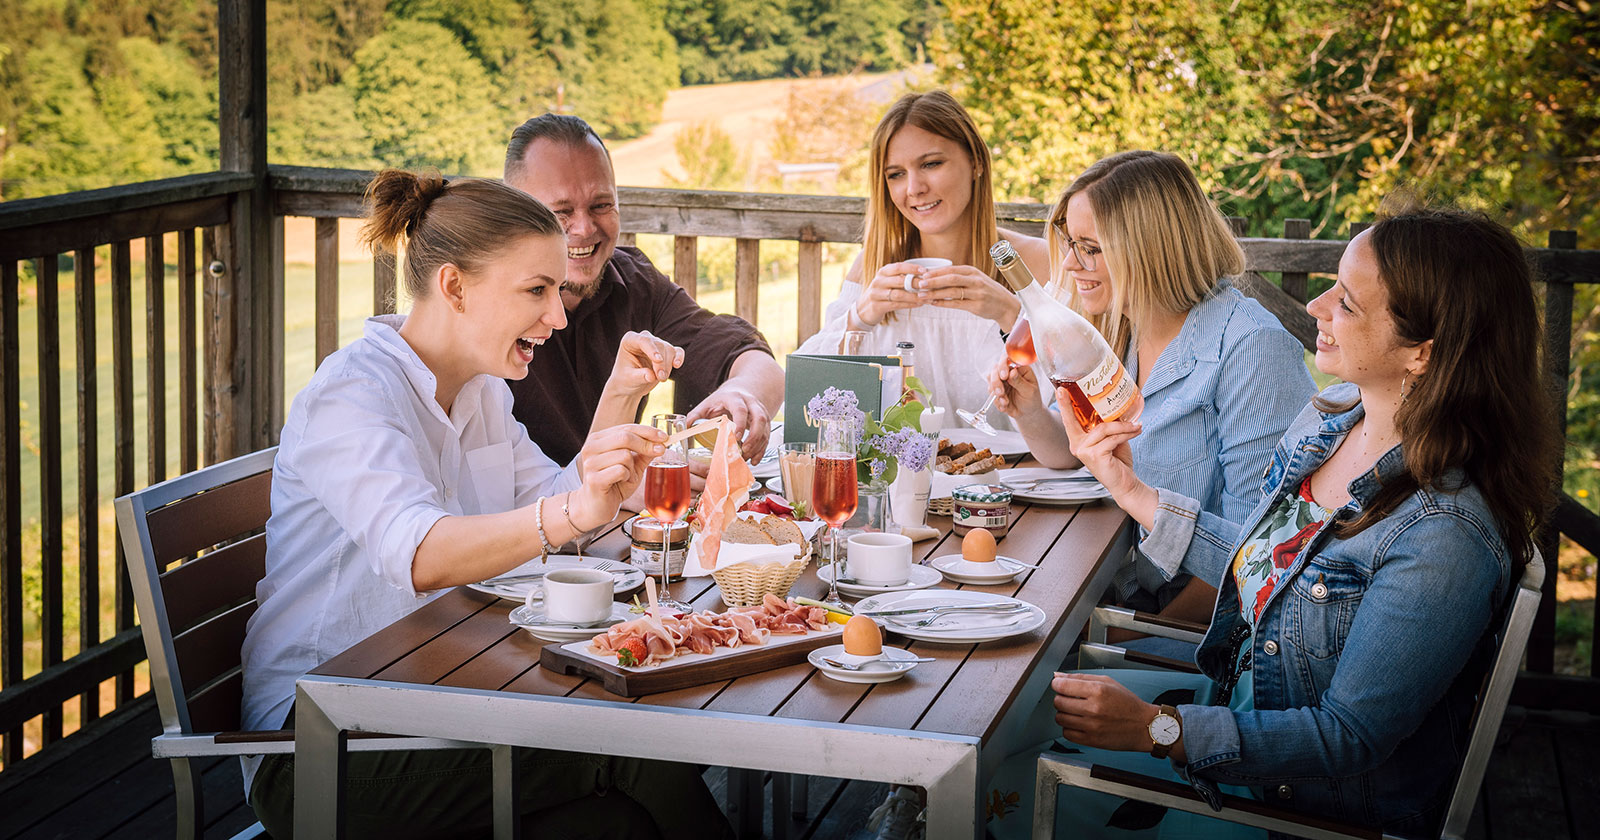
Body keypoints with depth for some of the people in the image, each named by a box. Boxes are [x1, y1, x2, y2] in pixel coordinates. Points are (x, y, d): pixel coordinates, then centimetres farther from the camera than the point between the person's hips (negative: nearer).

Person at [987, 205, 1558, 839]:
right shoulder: (1332, 416, -6)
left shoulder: (1443, 537, -32)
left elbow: (1350, 737, -28)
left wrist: (1156, 727, -33)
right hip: (1244, 698, 8)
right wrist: (1133, 492, 7)